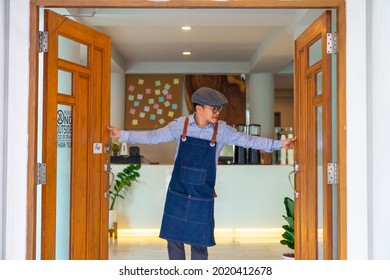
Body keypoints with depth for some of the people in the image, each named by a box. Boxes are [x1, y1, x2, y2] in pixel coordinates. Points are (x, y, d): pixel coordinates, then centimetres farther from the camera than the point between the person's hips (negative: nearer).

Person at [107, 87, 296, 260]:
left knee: (199, 243, 7)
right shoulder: (180, 125, -5)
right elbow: (153, 137, -1)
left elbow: (248, 141, -2)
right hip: (177, 195, 1)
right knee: (174, 240, 8)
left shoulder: (222, 130, -4)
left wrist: (279, 144, -6)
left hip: (202, 198, 0)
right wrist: (122, 135, -6)